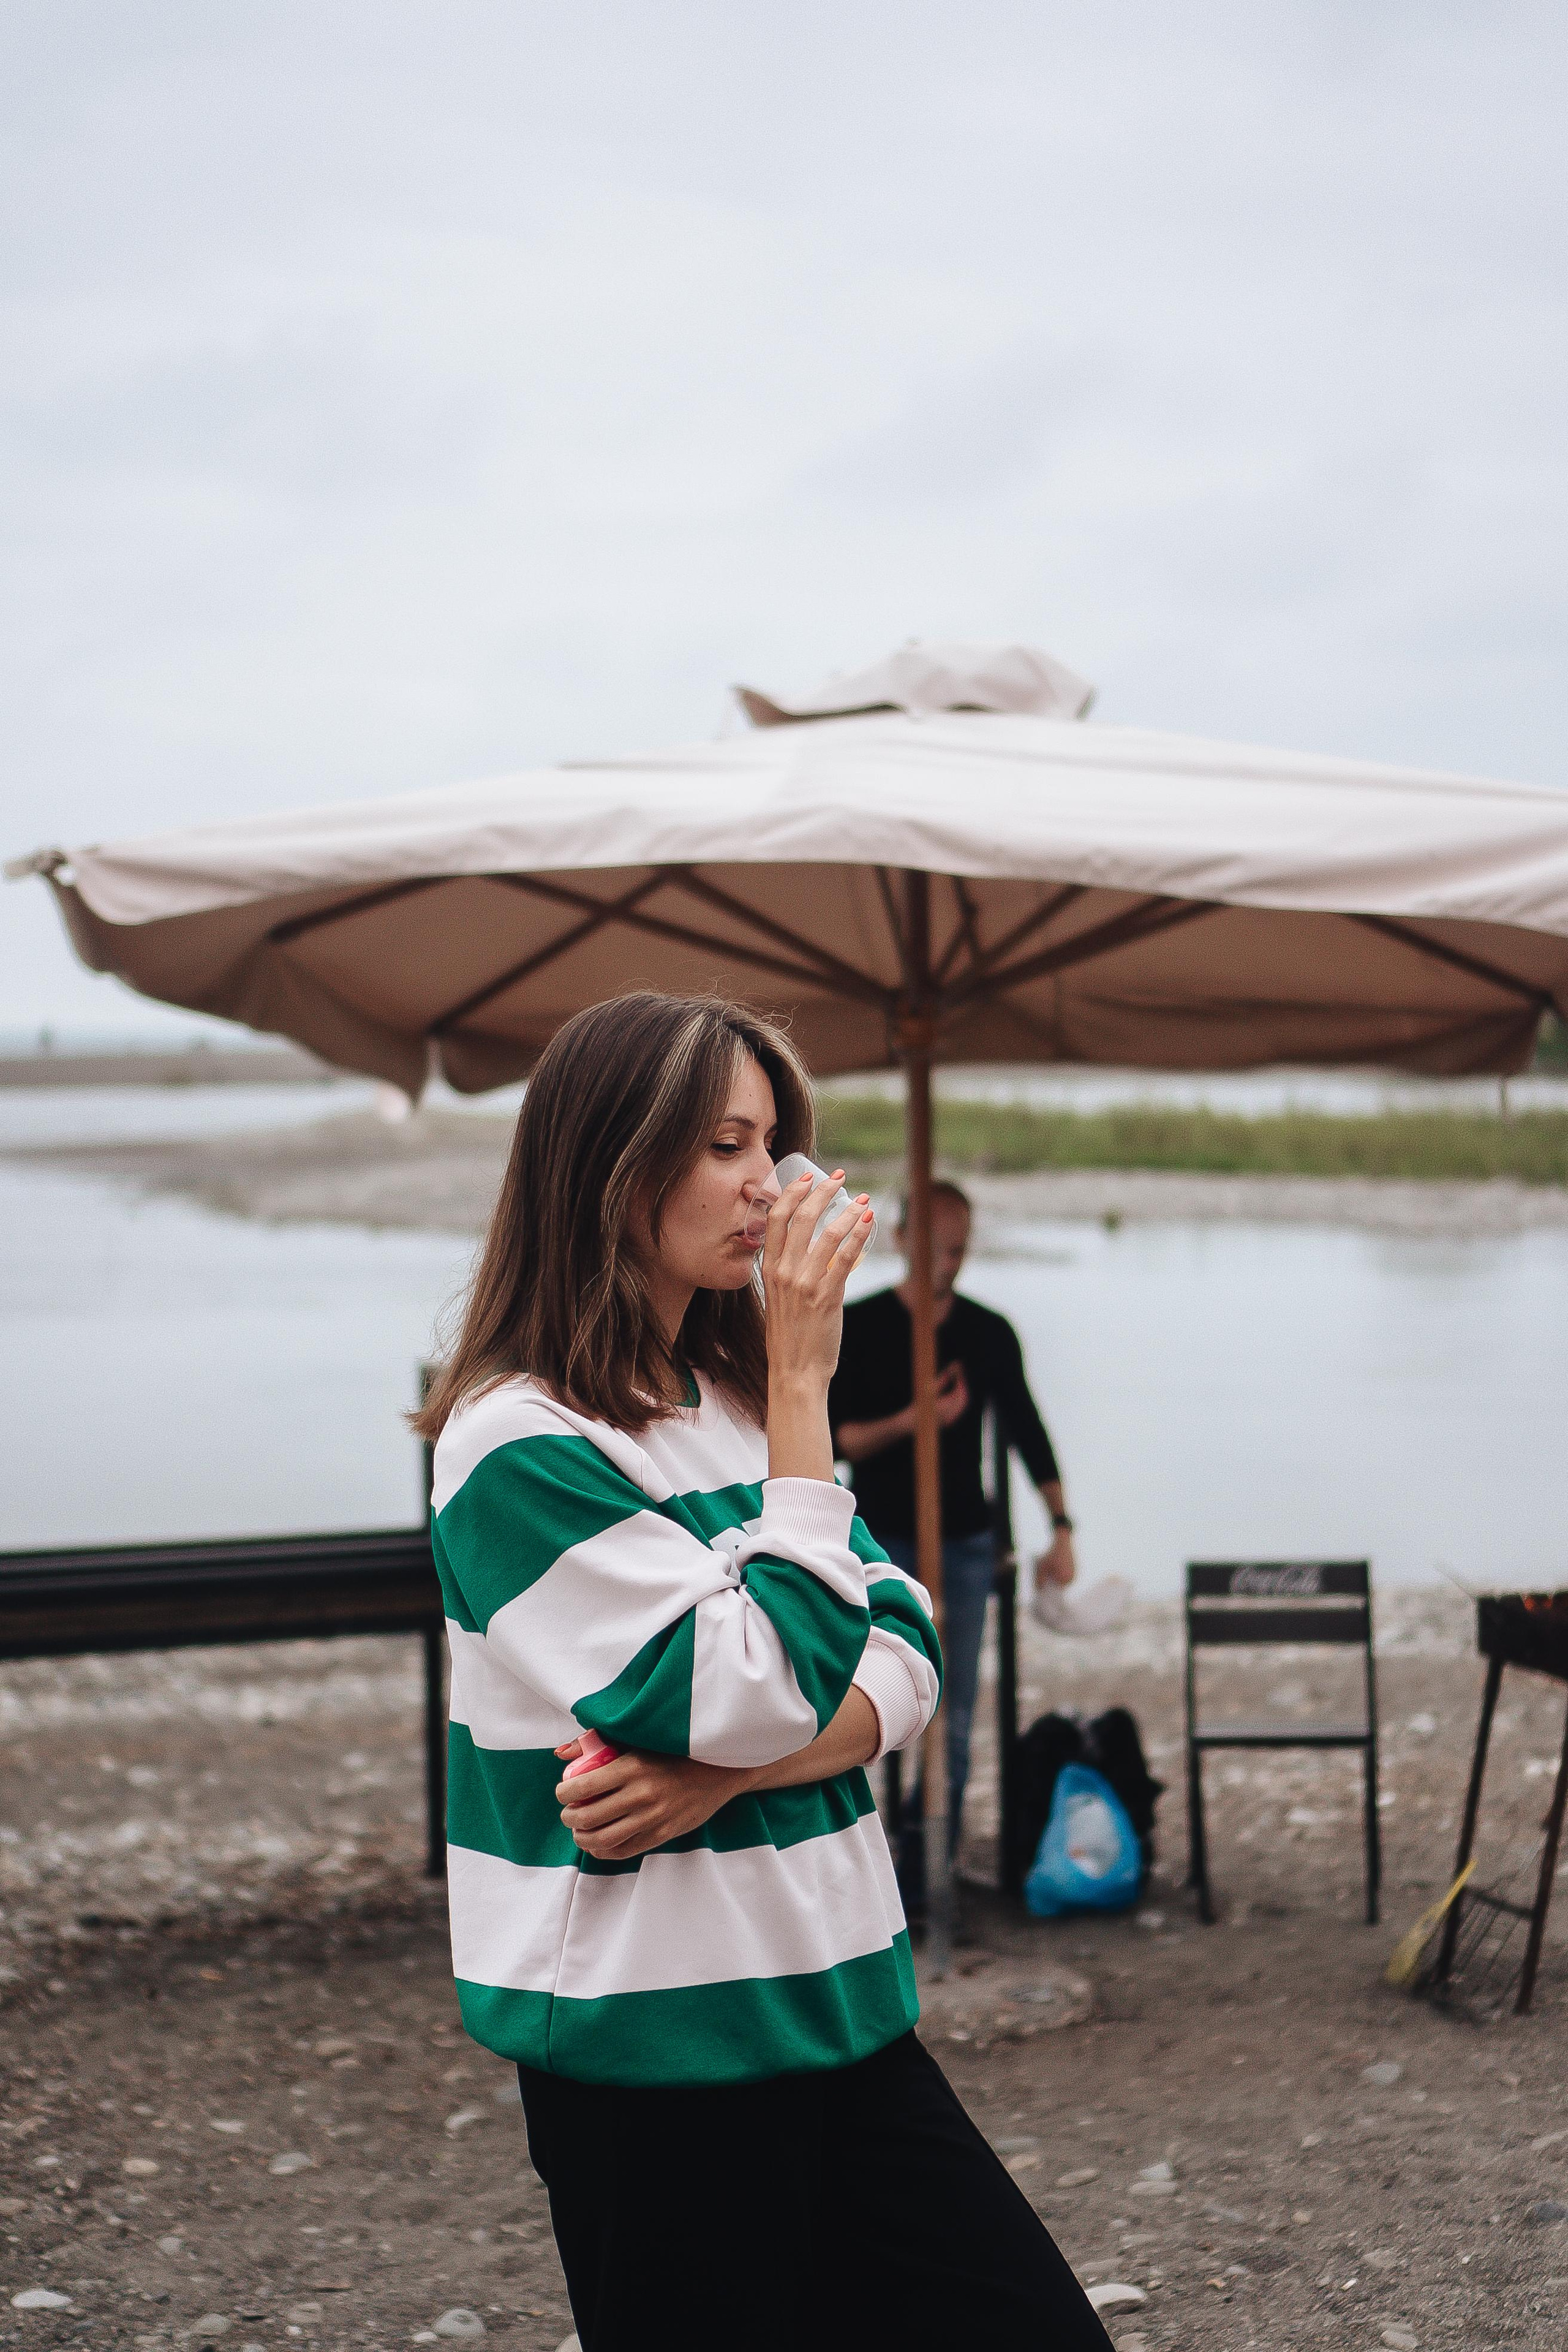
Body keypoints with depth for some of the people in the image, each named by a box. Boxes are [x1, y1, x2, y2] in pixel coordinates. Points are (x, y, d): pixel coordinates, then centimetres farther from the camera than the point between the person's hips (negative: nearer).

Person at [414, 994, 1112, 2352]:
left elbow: (902, 1662, 2)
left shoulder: (740, 1401, 9)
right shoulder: (520, 1445, -14)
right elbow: (767, 1692, -21)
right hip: (655, 2041, -7)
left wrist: (726, 1774, -17)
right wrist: (804, 1386, -17)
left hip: (833, 1995, 7)